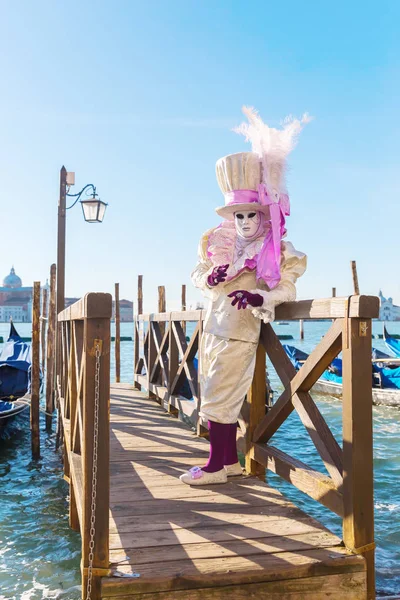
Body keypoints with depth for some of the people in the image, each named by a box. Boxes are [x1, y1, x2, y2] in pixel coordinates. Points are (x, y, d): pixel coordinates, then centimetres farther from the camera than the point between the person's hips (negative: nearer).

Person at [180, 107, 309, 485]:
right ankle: (231, 460, 25)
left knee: (218, 398, -5)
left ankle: (215, 466, 9)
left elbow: (286, 290, -11)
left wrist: (258, 299, -28)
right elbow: (197, 273, 12)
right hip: (212, 327, 7)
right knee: (219, 396, 12)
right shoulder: (221, 243, 8)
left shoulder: (277, 252, -7)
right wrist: (210, 276, -10)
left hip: (239, 333, -7)